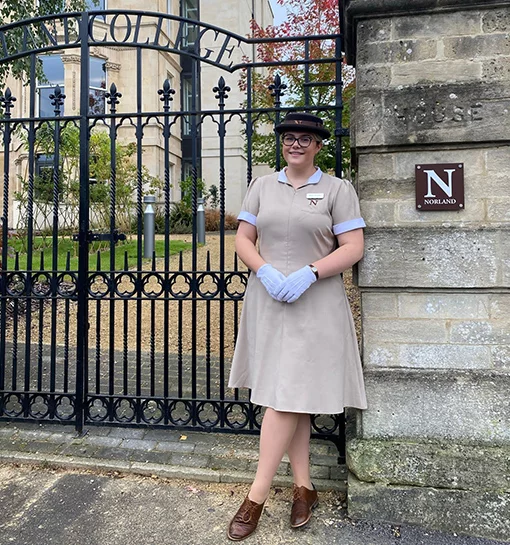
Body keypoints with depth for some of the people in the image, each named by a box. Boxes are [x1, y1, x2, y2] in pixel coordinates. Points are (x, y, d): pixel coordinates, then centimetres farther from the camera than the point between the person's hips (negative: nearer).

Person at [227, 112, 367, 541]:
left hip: (315, 305, -3)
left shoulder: (337, 189, 1)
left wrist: (309, 273, -18)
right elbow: (243, 240, 8)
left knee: (285, 394, -4)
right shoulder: (262, 186, 11)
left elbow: (353, 248, -5)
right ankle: (304, 486, 25)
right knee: (292, 395, 10)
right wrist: (265, 272, -11)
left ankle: (257, 495, 8)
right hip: (267, 301, 4)